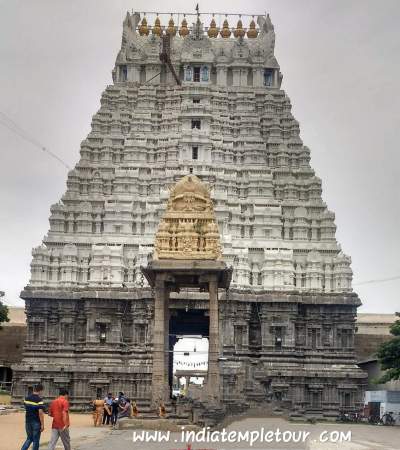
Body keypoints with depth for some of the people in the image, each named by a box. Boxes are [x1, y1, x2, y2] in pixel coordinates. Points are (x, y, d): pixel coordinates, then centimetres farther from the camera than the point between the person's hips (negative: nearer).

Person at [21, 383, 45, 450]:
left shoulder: (26, 398, 5)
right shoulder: (39, 400, -16)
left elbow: (26, 409, 13)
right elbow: (40, 412, -19)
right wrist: (42, 424, -15)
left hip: (28, 421, 6)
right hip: (36, 422, -6)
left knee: (29, 438, 19)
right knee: (36, 440, 6)